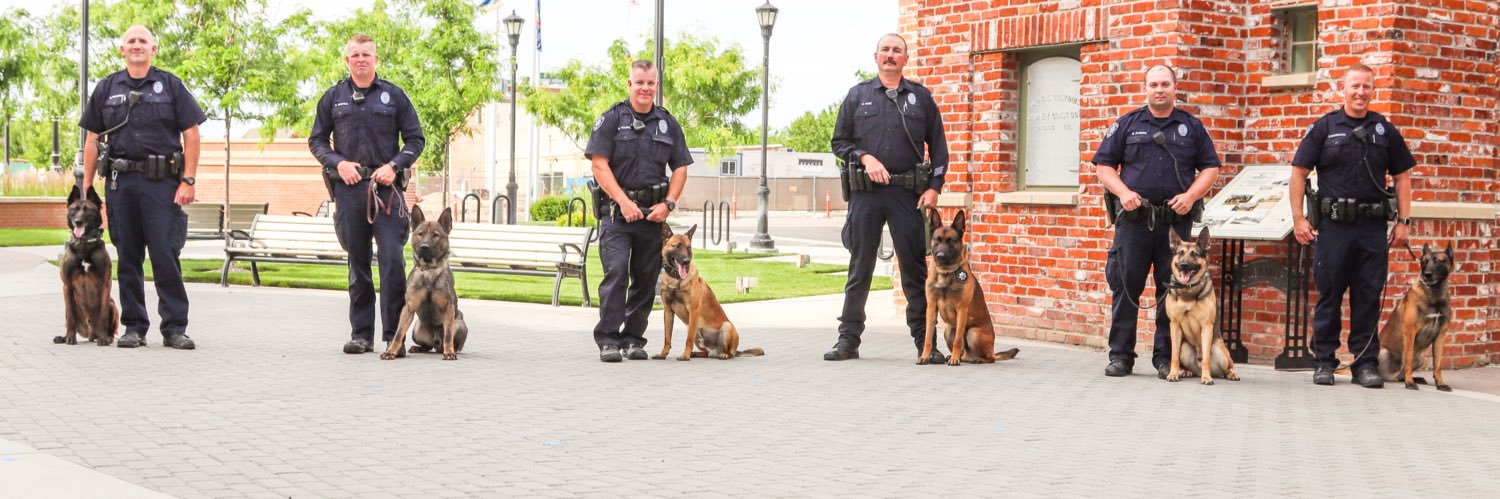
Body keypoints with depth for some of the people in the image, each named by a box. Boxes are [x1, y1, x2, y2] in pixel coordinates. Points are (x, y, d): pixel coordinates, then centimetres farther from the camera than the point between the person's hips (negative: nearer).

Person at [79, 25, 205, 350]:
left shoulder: (170, 86, 6)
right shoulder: (107, 89, 12)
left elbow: (191, 135, 2)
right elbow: (93, 140, 13)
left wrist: (188, 180, -7)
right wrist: (87, 186, 6)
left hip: (162, 182, -3)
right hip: (120, 182, 3)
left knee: (166, 256, -6)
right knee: (128, 257, 6)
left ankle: (174, 328, -1)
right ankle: (134, 327, 14)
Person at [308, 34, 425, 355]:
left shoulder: (393, 95, 7)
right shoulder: (333, 98, 11)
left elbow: (415, 139, 8)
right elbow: (316, 141, 14)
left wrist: (394, 165, -7)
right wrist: (338, 163, -5)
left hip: (386, 188, -2)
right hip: (348, 188, 2)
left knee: (393, 260, -9)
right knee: (357, 264, 6)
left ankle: (393, 335, -4)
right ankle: (361, 335, 13)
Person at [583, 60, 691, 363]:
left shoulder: (668, 123, 12)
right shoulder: (612, 119, 0)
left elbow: (680, 168, 13)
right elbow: (599, 164, -6)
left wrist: (668, 204, -2)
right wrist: (623, 201, -14)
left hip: (654, 211, 4)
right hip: (616, 209, -4)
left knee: (646, 277, 6)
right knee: (616, 271, -15)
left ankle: (633, 339, 15)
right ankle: (608, 340, -11)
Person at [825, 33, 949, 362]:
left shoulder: (921, 97, 12)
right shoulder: (858, 95, 11)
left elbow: (938, 147, 11)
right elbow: (839, 141, 10)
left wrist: (934, 187, 0)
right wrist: (865, 158, -8)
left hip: (909, 193, 0)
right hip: (866, 191, 0)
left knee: (916, 268, 0)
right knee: (860, 267, 5)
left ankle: (925, 341, 5)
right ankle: (848, 340, 12)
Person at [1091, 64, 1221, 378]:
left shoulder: (1191, 127, 11)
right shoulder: (1127, 125, 10)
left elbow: (1210, 167, 11)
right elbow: (1103, 164, 8)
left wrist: (1191, 195, -6)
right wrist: (1123, 192, -8)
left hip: (1176, 220, 1)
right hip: (1133, 219, 0)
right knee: (1126, 286, -1)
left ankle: (1166, 357, 10)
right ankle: (1120, 356, 6)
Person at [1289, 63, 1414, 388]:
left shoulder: (1385, 130, 11)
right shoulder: (1324, 127, 4)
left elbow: (1402, 176, 13)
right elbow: (1299, 172, 2)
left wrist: (1403, 221, 5)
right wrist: (1298, 218, -5)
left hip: (1373, 227, 2)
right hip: (1333, 226, -2)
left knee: (1369, 297, 4)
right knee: (1329, 295, 3)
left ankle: (1365, 363, 11)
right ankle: (1324, 362, 11)